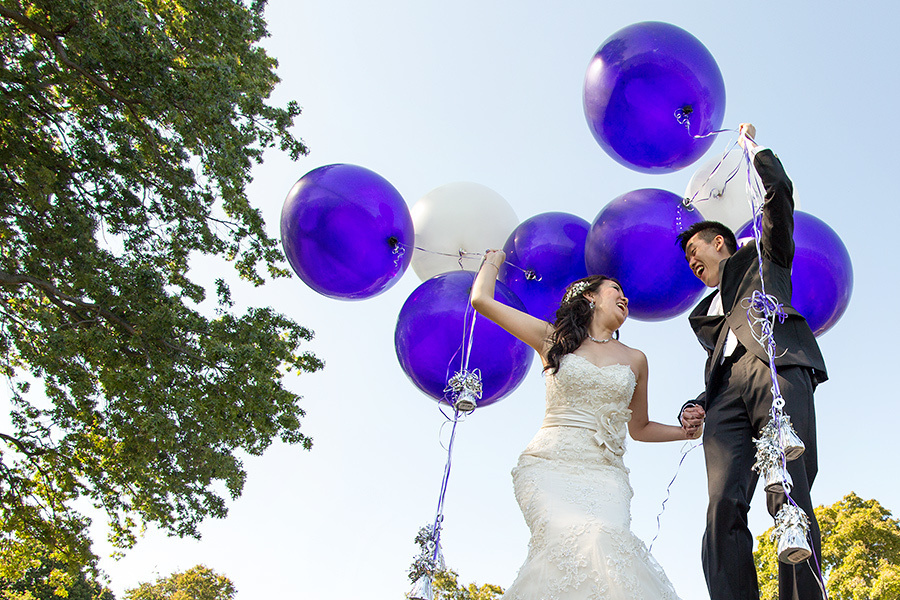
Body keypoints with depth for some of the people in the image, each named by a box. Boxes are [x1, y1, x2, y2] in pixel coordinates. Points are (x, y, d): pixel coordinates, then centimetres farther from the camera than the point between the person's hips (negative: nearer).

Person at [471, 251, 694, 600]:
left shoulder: (635, 360, 19)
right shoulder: (554, 339, 12)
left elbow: (639, 428, 30)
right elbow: (482, 299, 10)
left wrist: (686, 431, 13)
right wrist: (494, 260, 29)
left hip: (604, 473, 2)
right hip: (549, 466, -2)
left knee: (608, 539, -31)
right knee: (575, 539, -33)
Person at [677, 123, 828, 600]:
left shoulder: (762, 256, 29)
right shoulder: (703, 313, 38)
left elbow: (779, 191, 17)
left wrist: (751, 146, 31)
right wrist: (696, 408, 10)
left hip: (777, 369, -4)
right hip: (727, 393, 4)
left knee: (790, 500, -20)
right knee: (723, 507, -18)